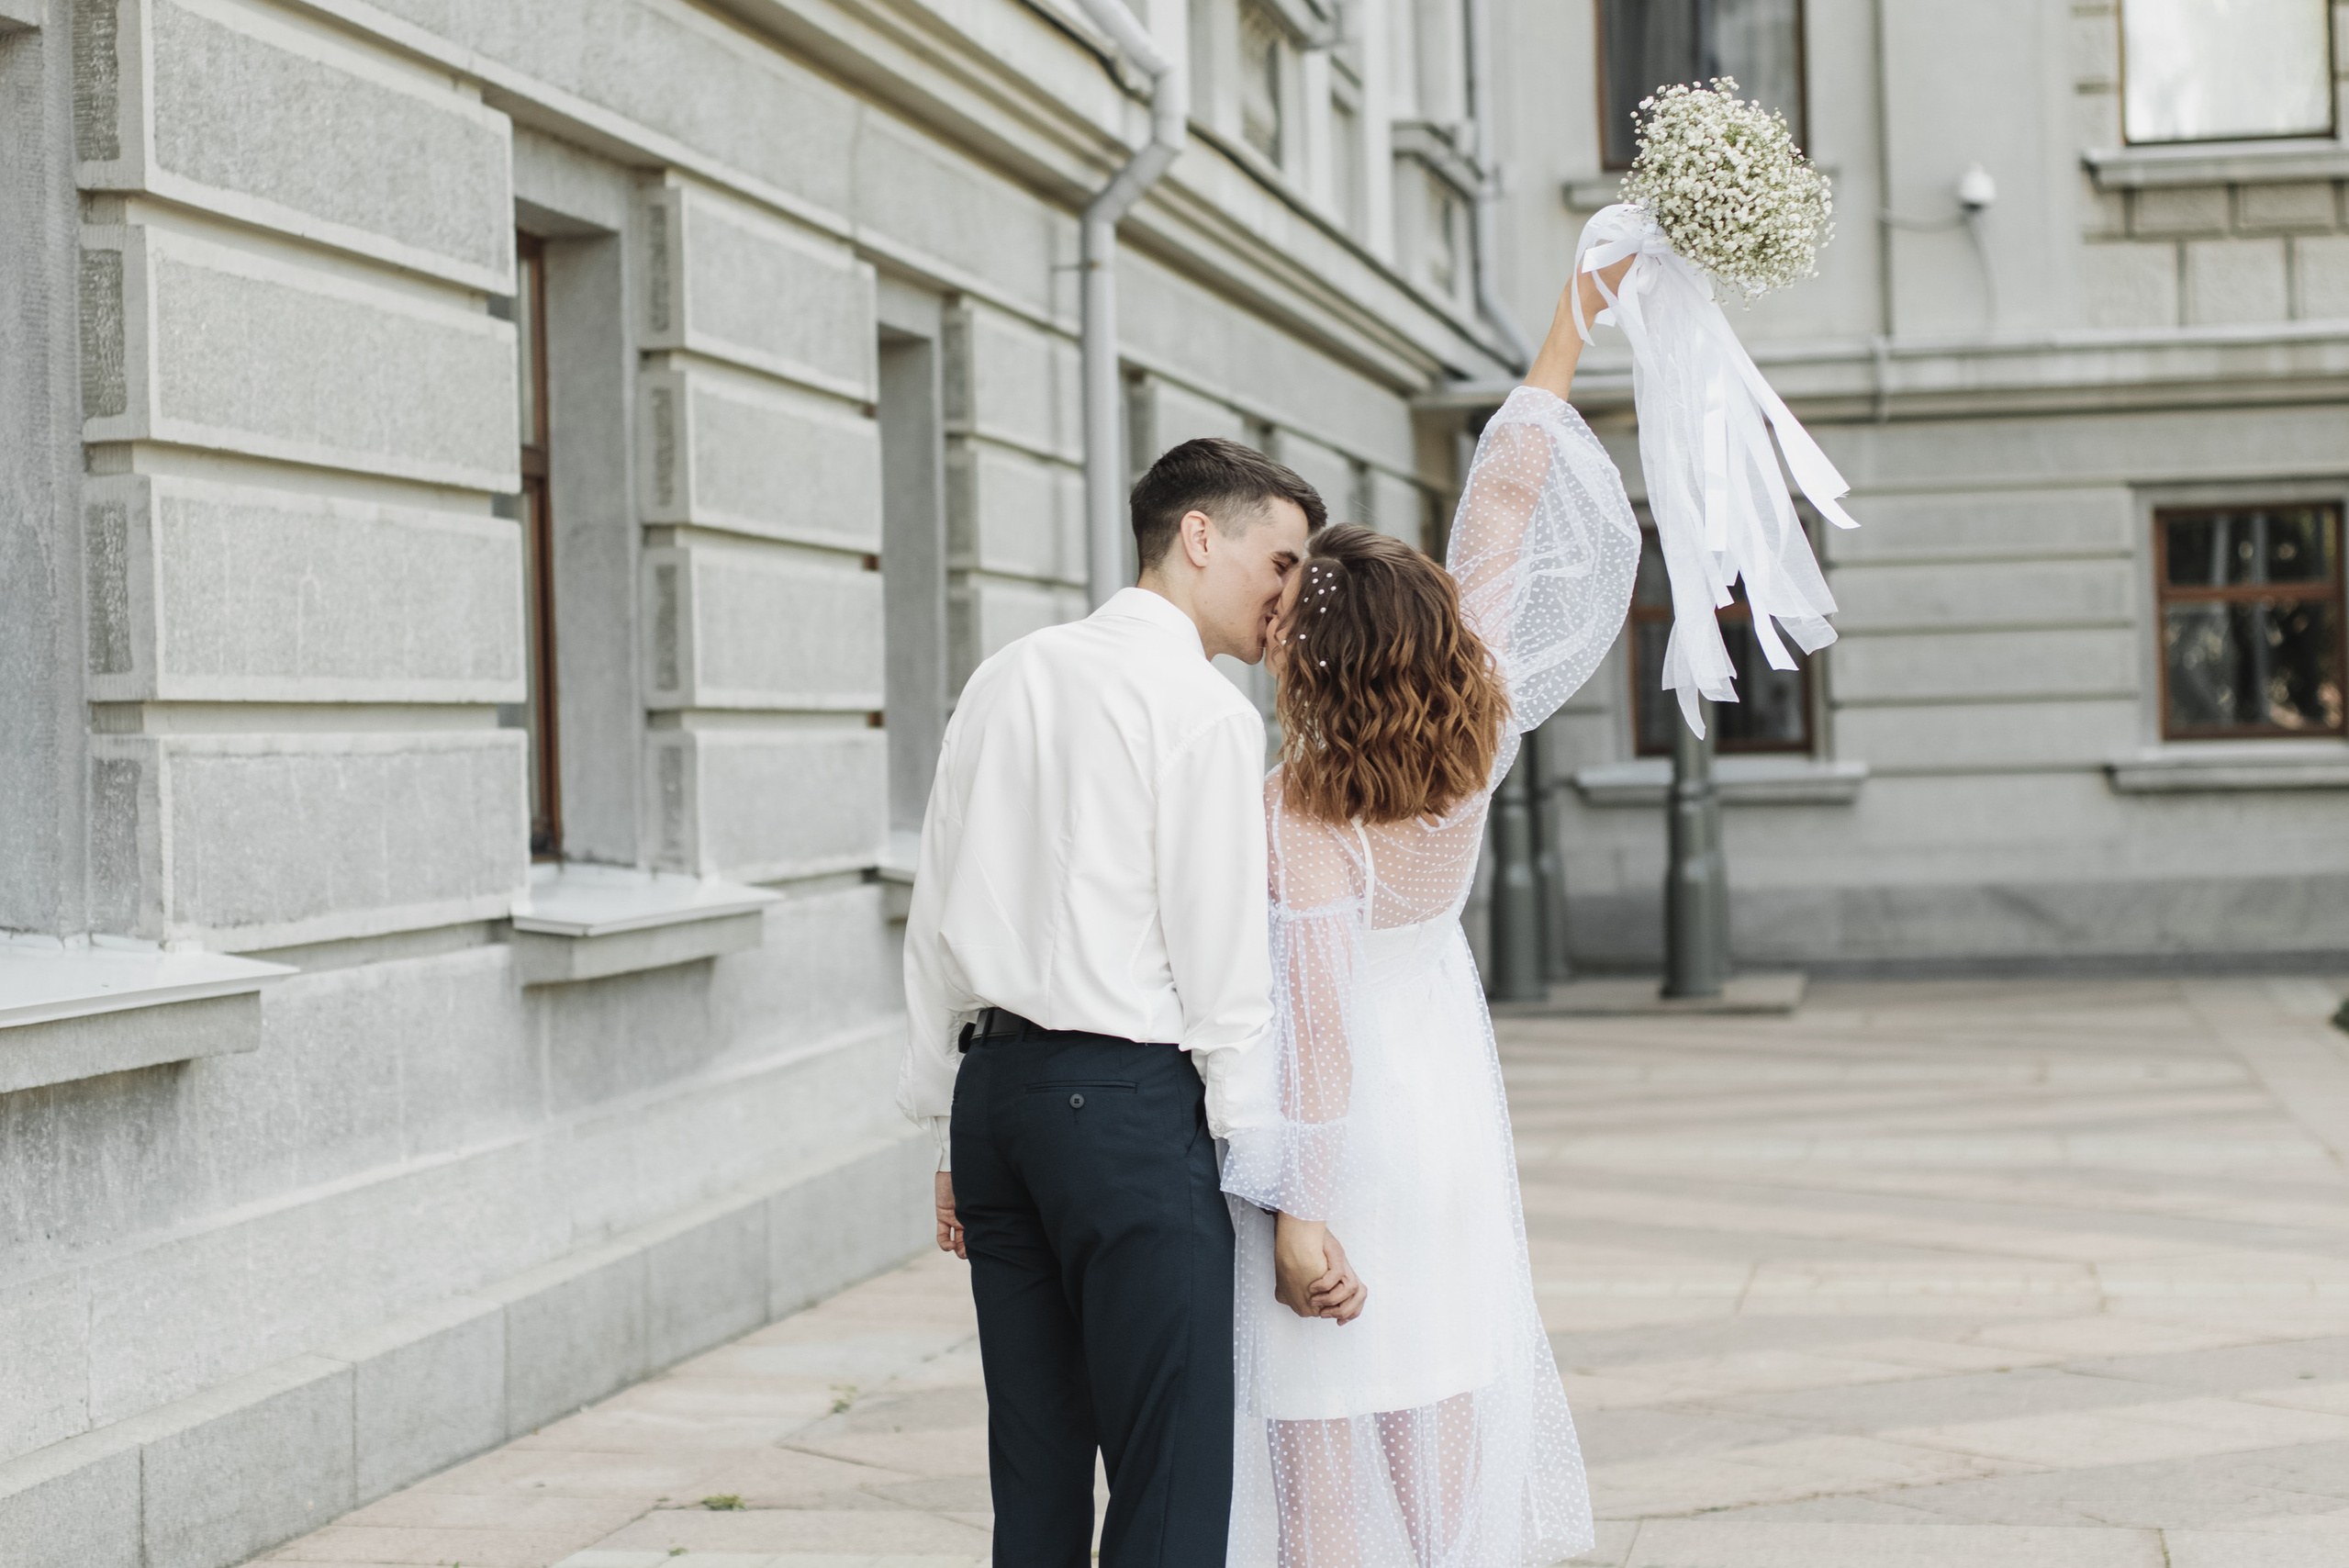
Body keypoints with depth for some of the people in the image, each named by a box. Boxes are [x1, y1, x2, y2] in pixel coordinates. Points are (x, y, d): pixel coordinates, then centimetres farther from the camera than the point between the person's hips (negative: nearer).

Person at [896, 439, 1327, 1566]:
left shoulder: (1003, 681, 13)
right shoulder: (1206, 711, -8)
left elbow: (935, 923, 15)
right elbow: (1223, 968, -11)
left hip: (994, 1086, 8)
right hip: (1128, 1096, -7)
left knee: (1034, 1475, 13)